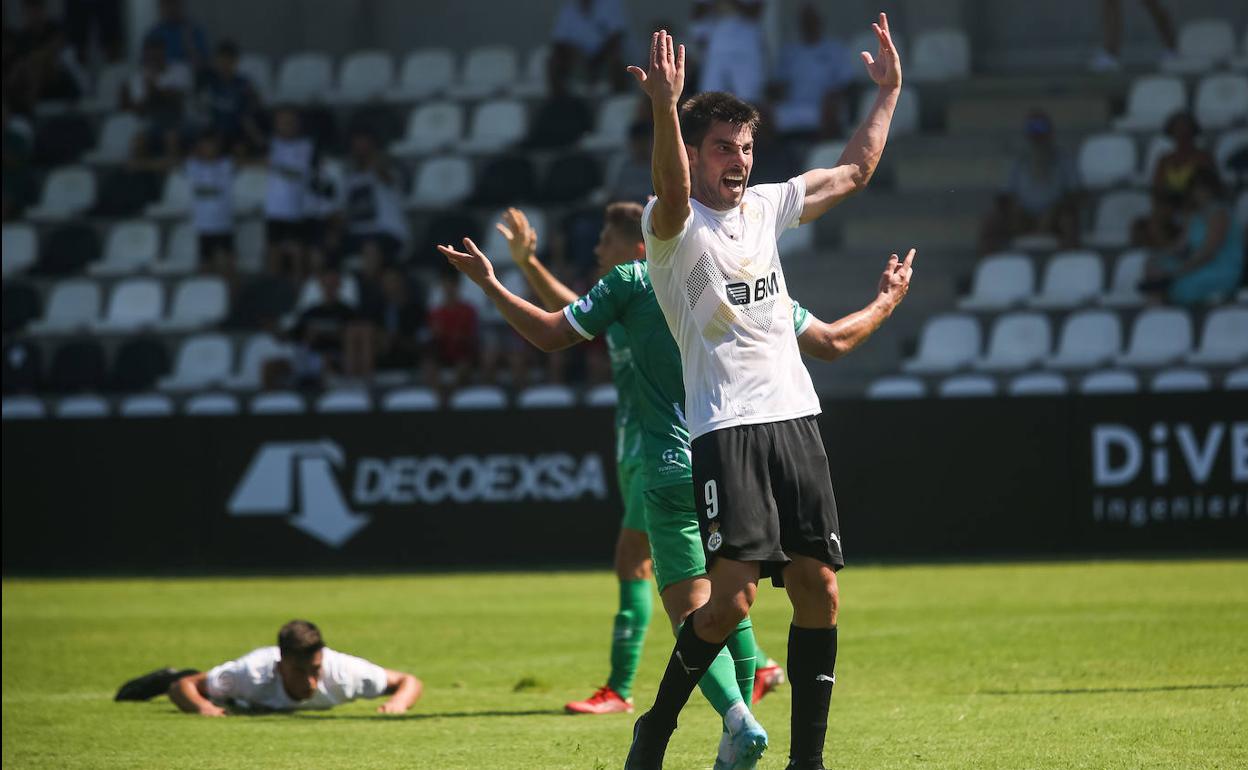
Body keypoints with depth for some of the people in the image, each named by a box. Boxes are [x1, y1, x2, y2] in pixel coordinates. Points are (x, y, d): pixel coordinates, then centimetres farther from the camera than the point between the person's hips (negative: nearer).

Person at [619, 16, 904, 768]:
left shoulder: (767, 206, 16)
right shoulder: (676, 225, -4)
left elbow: (854, 171, 30)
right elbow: (674, 191, -29)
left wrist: (889, 92, 29)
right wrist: (665, 109, -45)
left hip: (795, 417, 6)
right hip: (727, 429, -6)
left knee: (819, 591, -1)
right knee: (731, 599, -15)